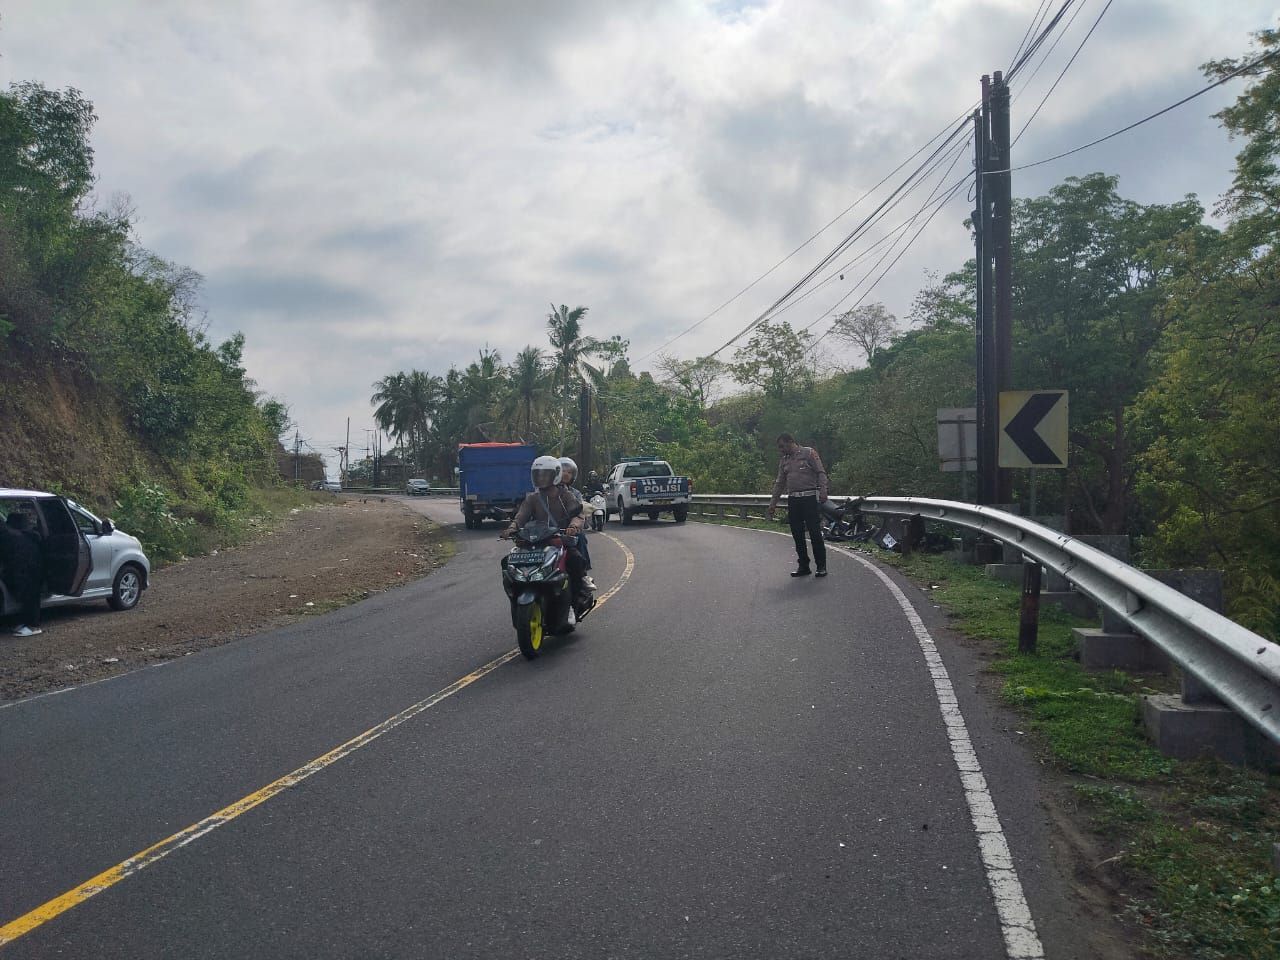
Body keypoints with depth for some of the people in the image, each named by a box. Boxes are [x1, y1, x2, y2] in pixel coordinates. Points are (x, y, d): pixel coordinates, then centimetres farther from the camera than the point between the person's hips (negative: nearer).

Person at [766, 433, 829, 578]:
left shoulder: (809, 453, 0)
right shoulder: (784, 461, 17)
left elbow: (821, 473, -5)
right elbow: (780, 483, 20)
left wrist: (823, 490, -18)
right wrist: (773, 502, 15)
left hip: (810, 498, -6)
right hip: (793, 500, 6)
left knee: (815, 532, -7)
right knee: (797, 534, 5)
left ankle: (821, 566, 1)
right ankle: (803, 566, 13)